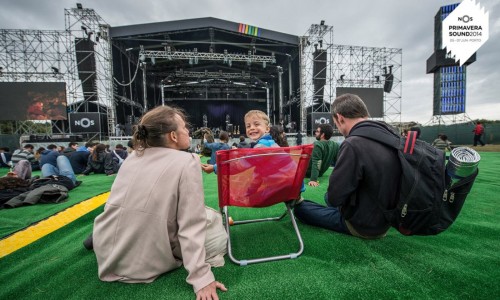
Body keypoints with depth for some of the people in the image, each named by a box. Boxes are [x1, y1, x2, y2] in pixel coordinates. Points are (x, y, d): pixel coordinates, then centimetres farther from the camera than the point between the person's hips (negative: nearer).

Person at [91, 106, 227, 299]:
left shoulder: (133, 157, 4)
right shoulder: (187, 161, -16)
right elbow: (192, 225, -21)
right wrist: (201, 277, -17)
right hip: (146, 264, -6)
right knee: (215, 220, 11)